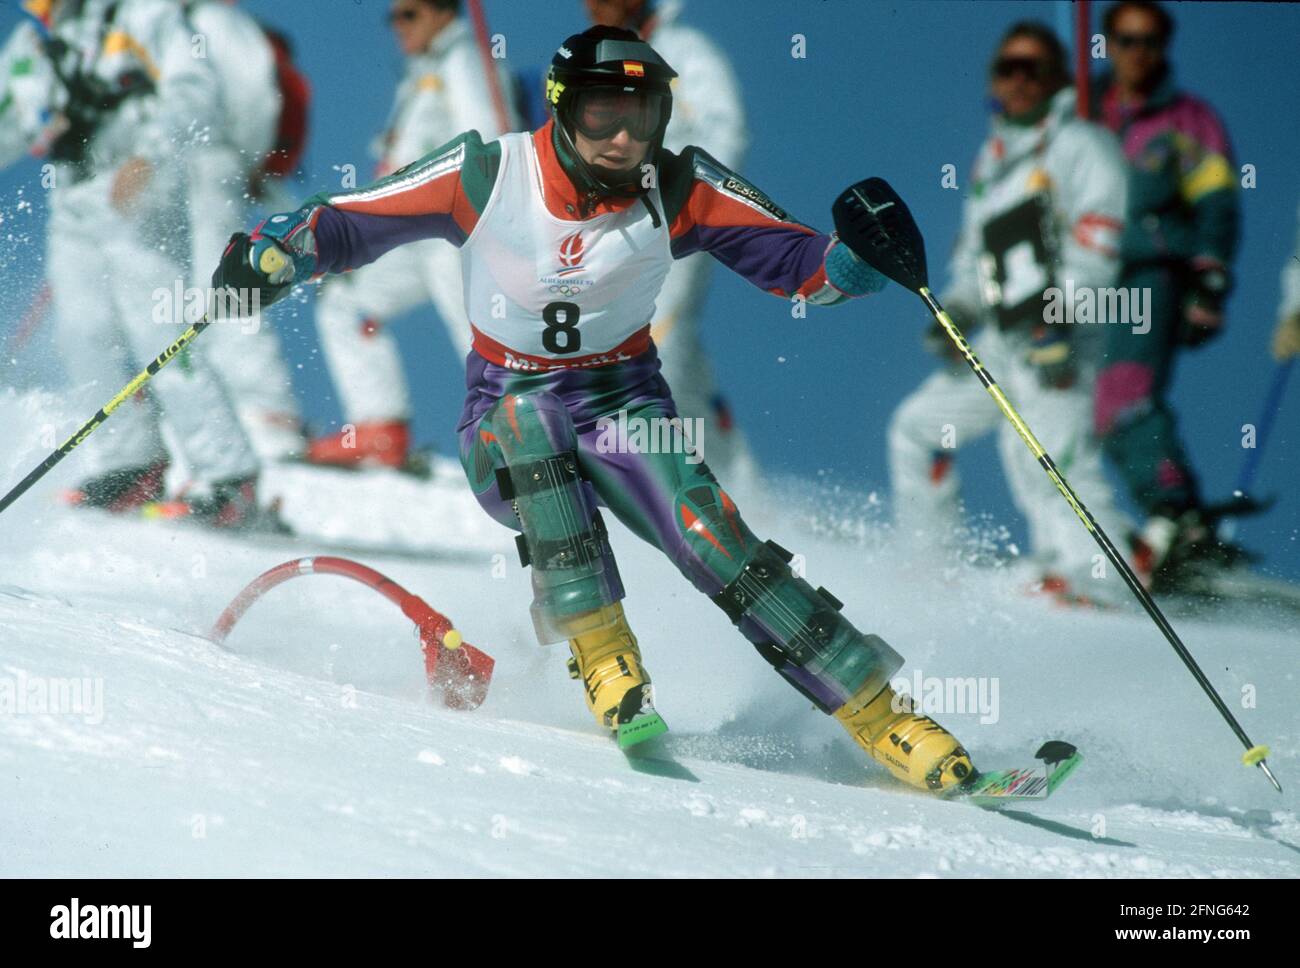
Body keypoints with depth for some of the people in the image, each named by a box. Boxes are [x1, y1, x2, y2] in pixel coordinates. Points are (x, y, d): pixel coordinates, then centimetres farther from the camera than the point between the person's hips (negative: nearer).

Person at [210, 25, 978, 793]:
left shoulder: (680, 191, -9)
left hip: (626, 410, 0)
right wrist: (269, 258, -21)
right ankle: (606, 663, -34)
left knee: (714, 541, -24)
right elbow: (347, 223, -4)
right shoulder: (485, 175, -12)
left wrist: (863, 256, -28)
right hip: (507, 435, 0)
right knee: (532, 417, -36)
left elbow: (796, 261, -7)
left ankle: (883, 717, -20)